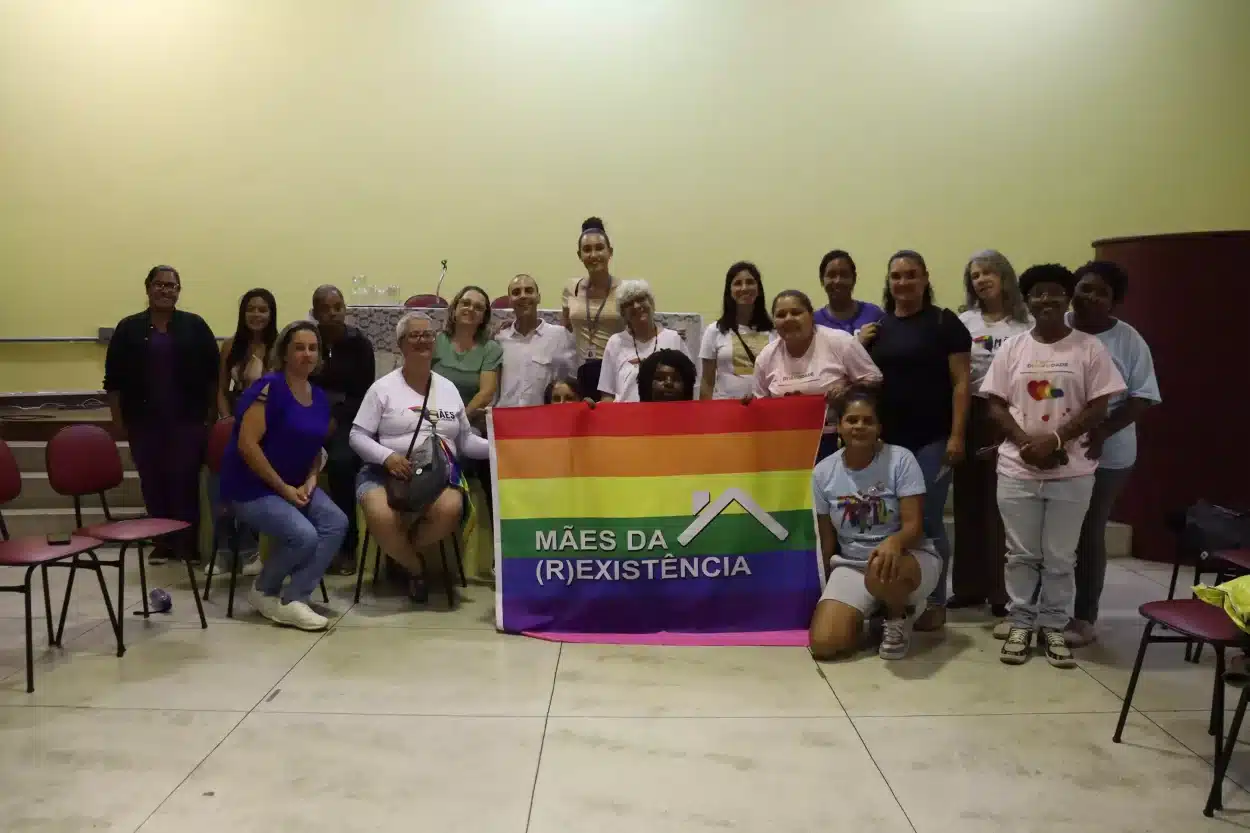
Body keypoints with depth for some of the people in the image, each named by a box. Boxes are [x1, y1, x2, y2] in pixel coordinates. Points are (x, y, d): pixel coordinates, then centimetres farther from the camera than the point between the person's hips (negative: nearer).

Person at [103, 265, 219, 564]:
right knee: (153, 482, 7)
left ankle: (188, 542, 6)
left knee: (185, 481, -3)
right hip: (144, 421, 2)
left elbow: (212, 373, 3)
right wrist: (118, 420, 1)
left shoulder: (195, 326, 3)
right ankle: (163, 541, 18)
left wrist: (212, 413, 0)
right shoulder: (129, 328, 5)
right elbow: (114, 379, 5)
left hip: (187, 419, -2)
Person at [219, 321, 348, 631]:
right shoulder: (270, 387, -15)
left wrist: (311, 480, -1)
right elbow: (247, 444, -21)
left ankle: (293, 599, -9)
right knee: (304, 535, -26)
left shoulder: (320, 397, 7)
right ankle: (263, 591, 4)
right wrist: (282, 488, -19)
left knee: (336, 523, -16)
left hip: (296, 485, 7)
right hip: (252, 486, -7)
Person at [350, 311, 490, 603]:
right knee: (381, 516, -35)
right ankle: (415, 569, -2)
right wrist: (387, 456, -17)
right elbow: (357, 436, 1)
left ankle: (402, 551, -1)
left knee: (450, 509, -34)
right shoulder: (383, 387, 5)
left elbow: (465, 441, 17)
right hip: (389, 473, -2)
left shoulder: (448, 388, 16)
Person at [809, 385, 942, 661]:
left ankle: (899, 617, -3)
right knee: (823, 644, -19)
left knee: (883, 572, -42)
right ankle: (871, 612, 16)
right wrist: (831, 585, 5)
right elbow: (827, 538, 6)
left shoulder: (901, 459, -12)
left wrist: (894, 542, -41)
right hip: (851, 565, 3)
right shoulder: (823, 471, -3)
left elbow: (914, 525, -18)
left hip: (909, 558, -3)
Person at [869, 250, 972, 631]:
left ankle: (935, 602, 13)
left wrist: (957, 435, -11)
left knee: (928, 521, 0)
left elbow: (961, 382, -4)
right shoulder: (876, 326, 11)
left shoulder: (945, 323, 0)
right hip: (887, 439, 4)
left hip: (931, 439, -3)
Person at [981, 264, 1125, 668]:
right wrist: (1025, 442, -13)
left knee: (1060, 557, 8)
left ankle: (1054, 626, 22)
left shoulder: (1089, 348, -2)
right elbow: (996, 405, 3)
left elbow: (1097, 409, -5)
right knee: (1021, 554, 9)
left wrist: (1056, 439, -17)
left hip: (1071, 472, -1)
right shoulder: (1012, 348, 4)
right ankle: (1020, 623, 22)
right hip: (1018, 470, 1)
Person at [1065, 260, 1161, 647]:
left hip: (1106, 456, -1)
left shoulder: (1129, 340, -2)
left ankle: (1084, 616, 21)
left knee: (1090, 535, 8)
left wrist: (1103, 432, -19)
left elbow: (1142, 397, -5)